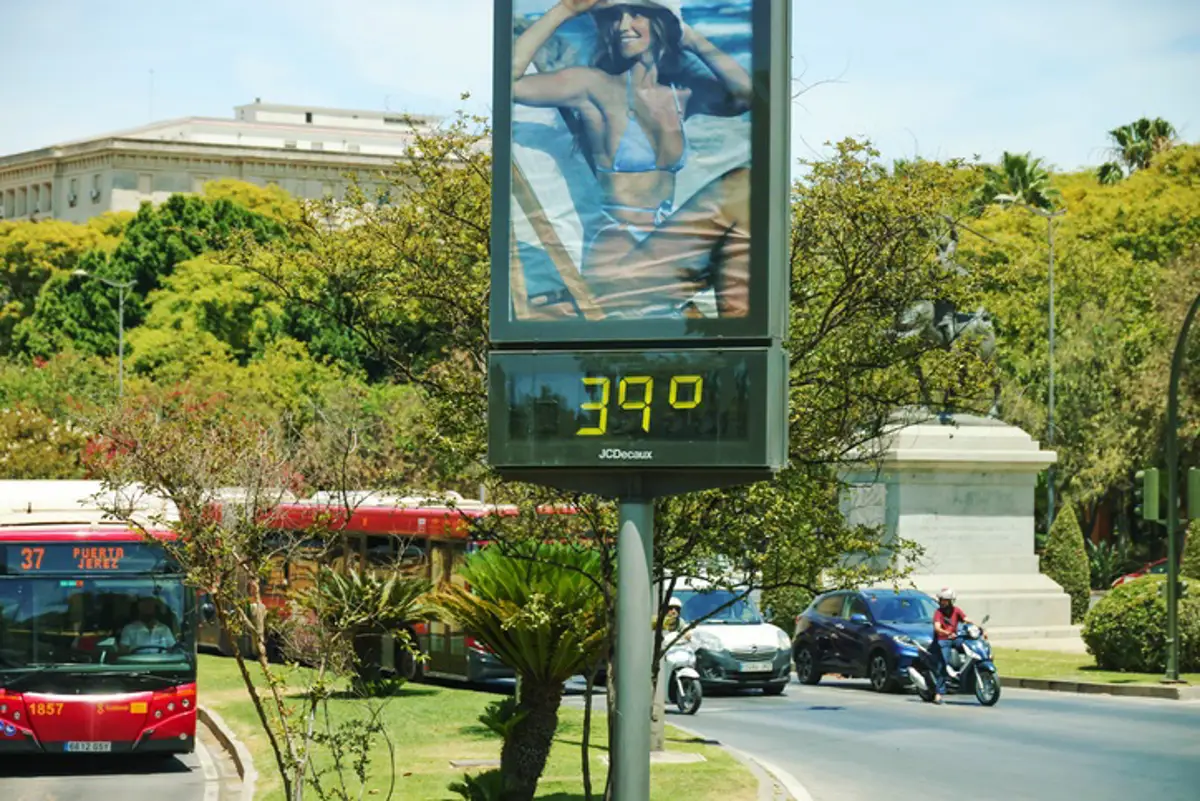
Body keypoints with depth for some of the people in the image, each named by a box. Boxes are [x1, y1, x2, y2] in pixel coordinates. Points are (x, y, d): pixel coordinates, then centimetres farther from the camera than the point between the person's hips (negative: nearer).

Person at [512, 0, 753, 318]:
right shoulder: (595, 86, -3)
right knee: (741, 188, -18)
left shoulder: (682, 90, 12)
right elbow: (508, 81, -17)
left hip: (664, 250, 6)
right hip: (619, 254, -6)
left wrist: (690, 38, 1)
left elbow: (748, 94, -7)